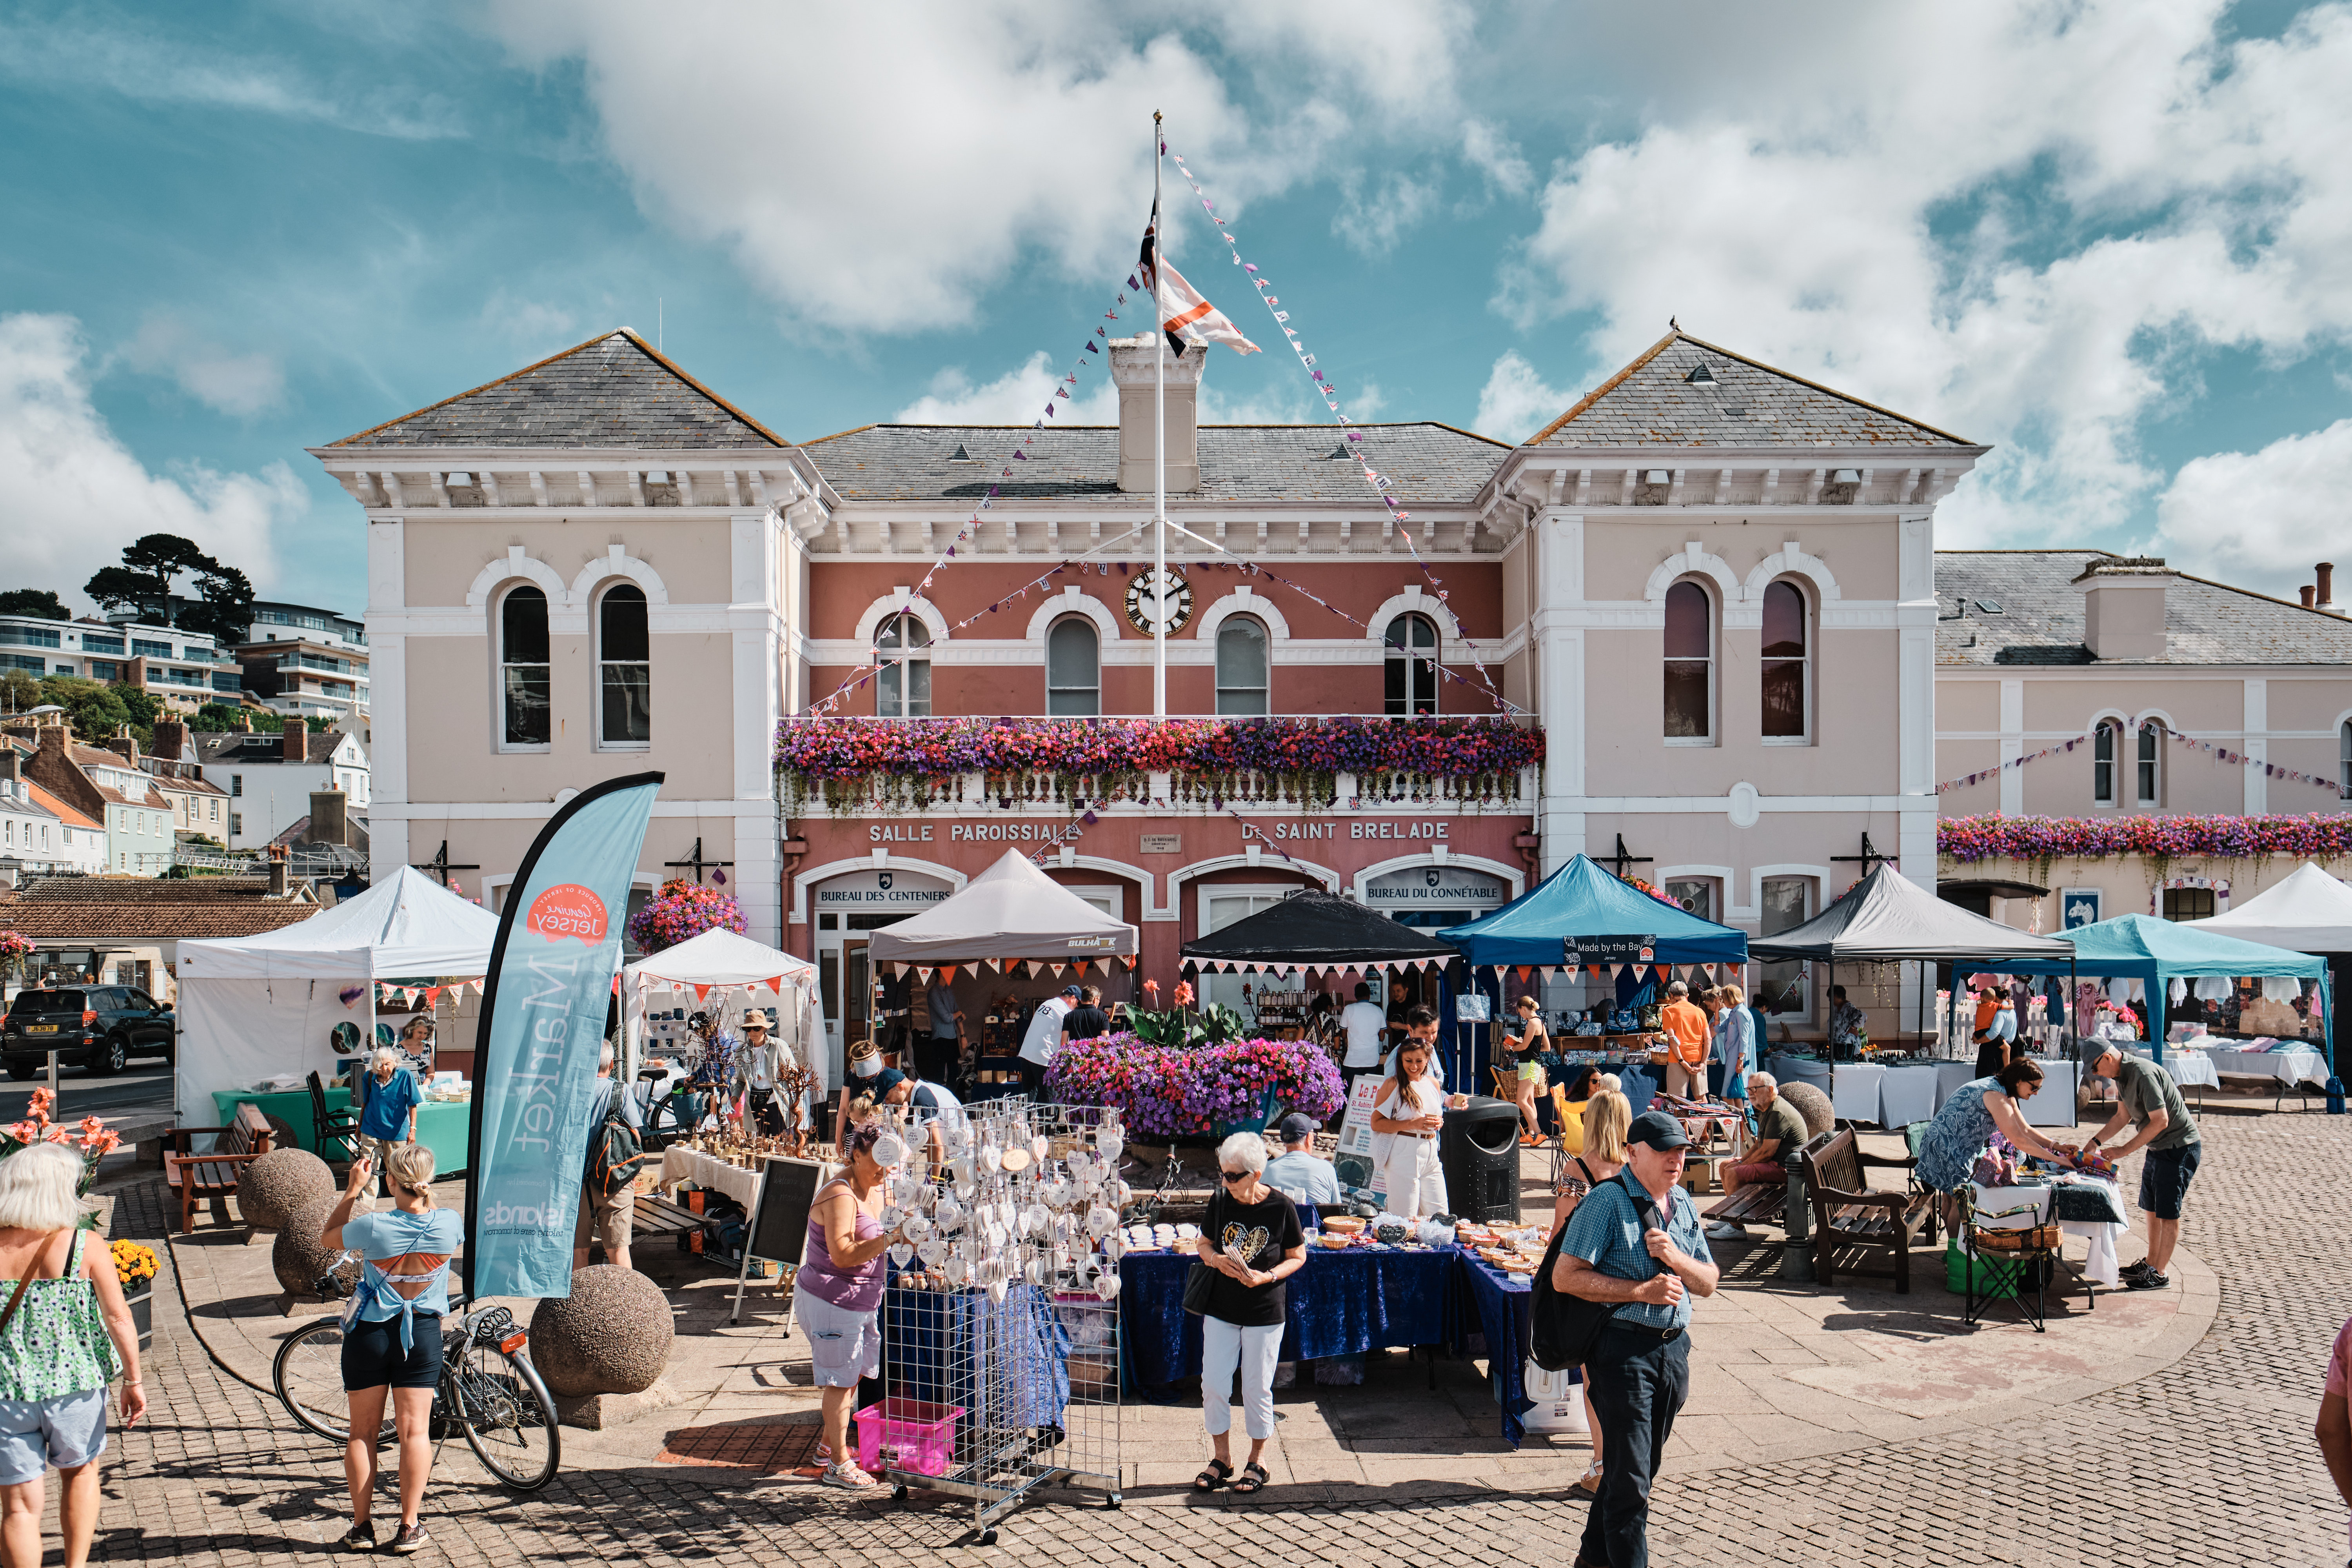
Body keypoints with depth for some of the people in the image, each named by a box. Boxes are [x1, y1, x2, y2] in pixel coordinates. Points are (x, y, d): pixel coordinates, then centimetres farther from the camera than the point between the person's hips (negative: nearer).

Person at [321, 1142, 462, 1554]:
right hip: (423, 1333, 1)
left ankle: (361, 1527, 19)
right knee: (415, 1430, 8)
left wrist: (354, 1189, 5)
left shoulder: (373, 1227, -20)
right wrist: (425, 1194, 14)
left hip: (370, 1332, -1)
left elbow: (327, 1238, 3)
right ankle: (409, 1527, 11)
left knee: (363, 1431, 12)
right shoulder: (449, 1224, -15)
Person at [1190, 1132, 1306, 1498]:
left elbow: (1298, 1256, -3)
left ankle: (1258, 1460, 26)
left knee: (1257, 1388, 6)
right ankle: (1222, 1458, 23)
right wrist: (1216, 1258, -13)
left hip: (1265, 1313, -3)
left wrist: (1267, 1277, -19)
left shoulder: (1281, 1207, -13)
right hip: (1221, 1308, 3)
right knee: (1212, 1384, 4)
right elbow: (1202, 1243, 9)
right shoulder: (1220, 1201, -5)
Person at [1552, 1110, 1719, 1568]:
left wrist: (1675, 1259, -10)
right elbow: (1565, 1277, -17)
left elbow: (1708, 1282, 11)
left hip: (1673, 1346, 7)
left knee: (1642, 1467, 17)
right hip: (1622, 1346, -7)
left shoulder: (1684, 1205, 10)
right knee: (1630, 1474, -4)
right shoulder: (1607, 1201, -13)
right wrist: (1641, 1291, -19)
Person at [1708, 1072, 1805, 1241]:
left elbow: (1766, 1152, -24)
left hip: (1785, 1168, -12)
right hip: (1776, 1163, 12)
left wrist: (1742, 1165, -10)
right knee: (1726, 1167, 15)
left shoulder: (1778, 1113, -21)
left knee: (1733, 1174, -22)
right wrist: (1741, 1160, 7)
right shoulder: (1766, 1110, 15)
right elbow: (1760, 1143, 22)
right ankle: (1731, 1218, 22)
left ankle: (1737, 1228, -14)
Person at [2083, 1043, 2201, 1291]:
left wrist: (2125, 1150, -21)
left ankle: (2159, 1274, 7)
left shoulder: (2144, 1075, -27)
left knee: (2167, 1212, -2)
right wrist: (2094, 1142, 7)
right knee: (2152, 1208, 16)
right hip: (2158, 1147, 10)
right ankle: (2151, 1263, 27)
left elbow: (2160, 1121, -27)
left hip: (2180, 1147, -10)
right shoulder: (2122, 1074, 4)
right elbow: (2122, 1116, 14)